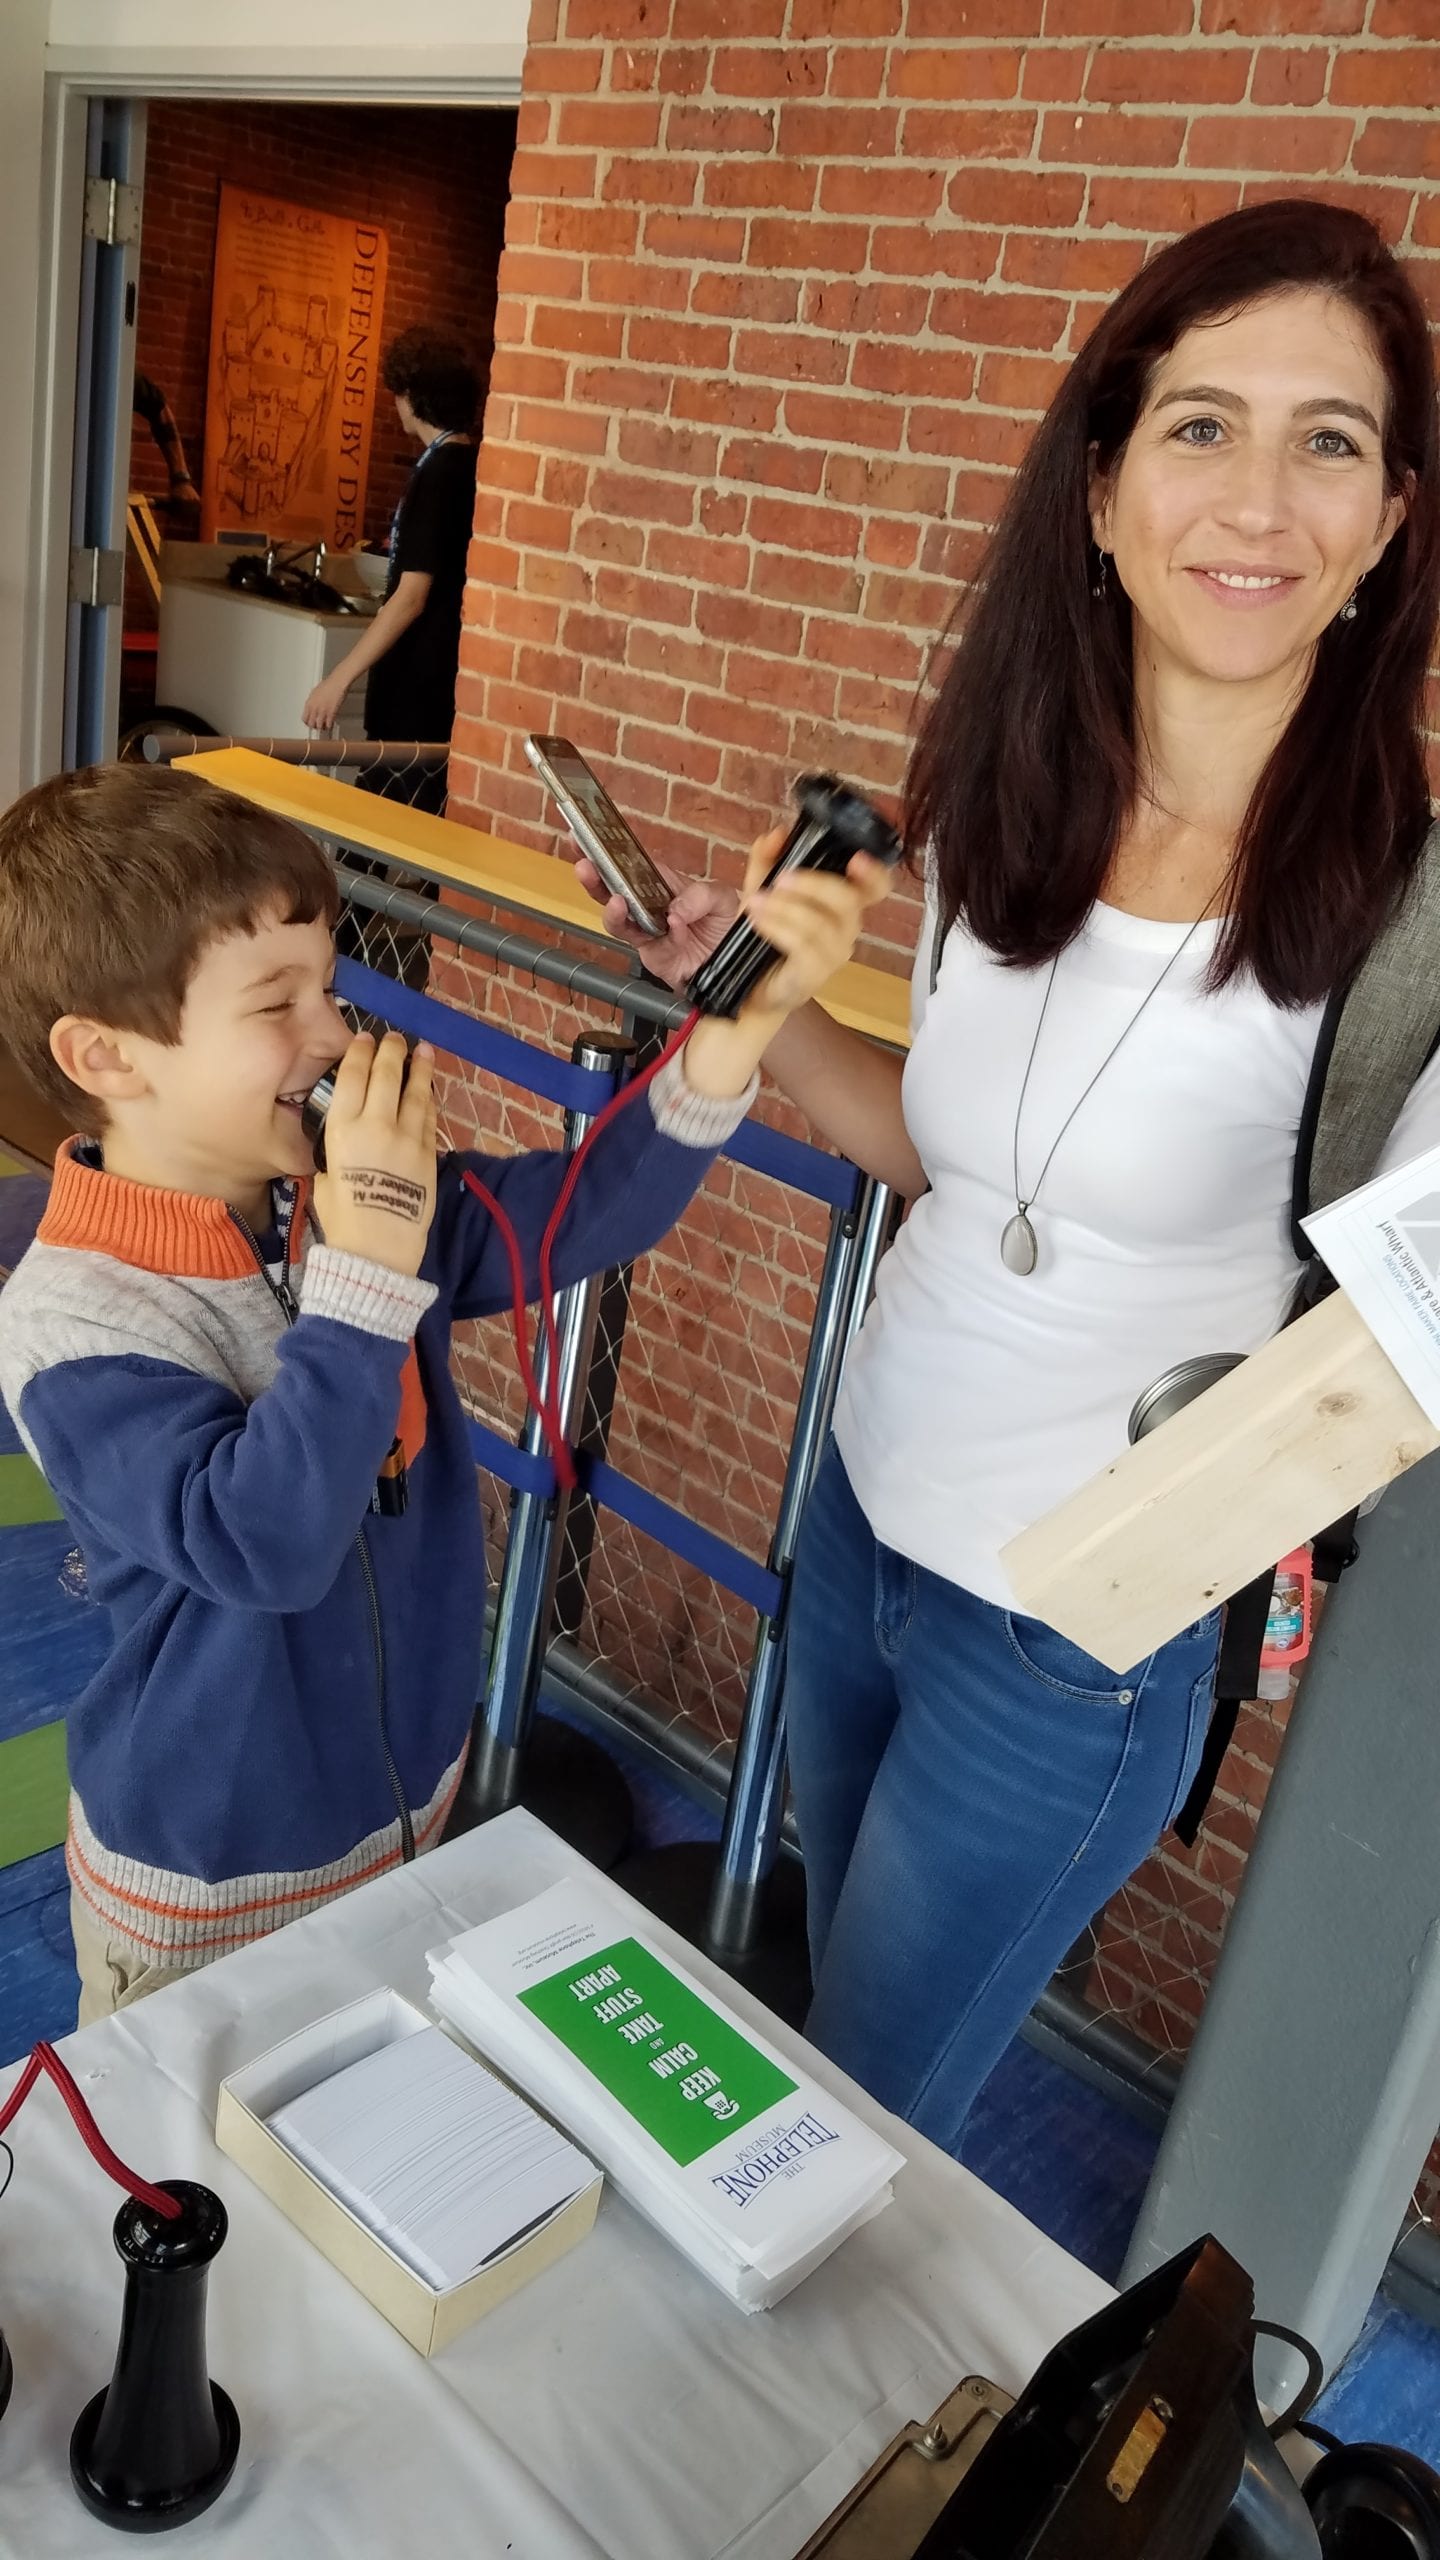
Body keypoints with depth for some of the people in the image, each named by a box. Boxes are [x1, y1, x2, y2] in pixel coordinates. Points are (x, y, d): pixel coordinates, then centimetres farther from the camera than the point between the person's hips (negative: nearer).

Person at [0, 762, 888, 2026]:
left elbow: (578, 1215, -12)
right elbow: (260, 1541, -36)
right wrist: (367, 1263, -37)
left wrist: (723, 1044, -27)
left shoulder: (343, 1201, -10)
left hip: (409, 1800, 5)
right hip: (209, 1877, -5)